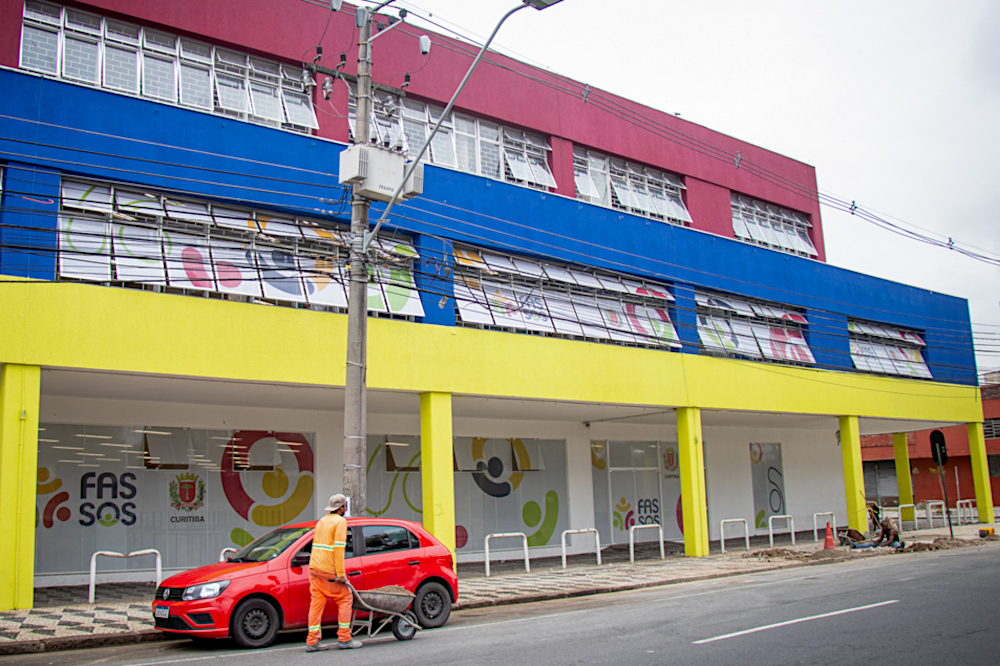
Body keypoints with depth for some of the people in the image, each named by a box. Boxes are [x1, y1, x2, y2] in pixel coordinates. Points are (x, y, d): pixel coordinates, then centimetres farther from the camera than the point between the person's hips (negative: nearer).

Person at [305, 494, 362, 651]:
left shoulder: (321, 521, 19)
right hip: (329, 570, -7)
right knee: (345, 599, 4)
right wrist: (340, 574, -17)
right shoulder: (340, 521, -6)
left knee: (317, 602, 7)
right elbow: (339, 547, -15)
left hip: (314, 567, 7)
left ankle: (312, 641, 4)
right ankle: (344, 639, 4)